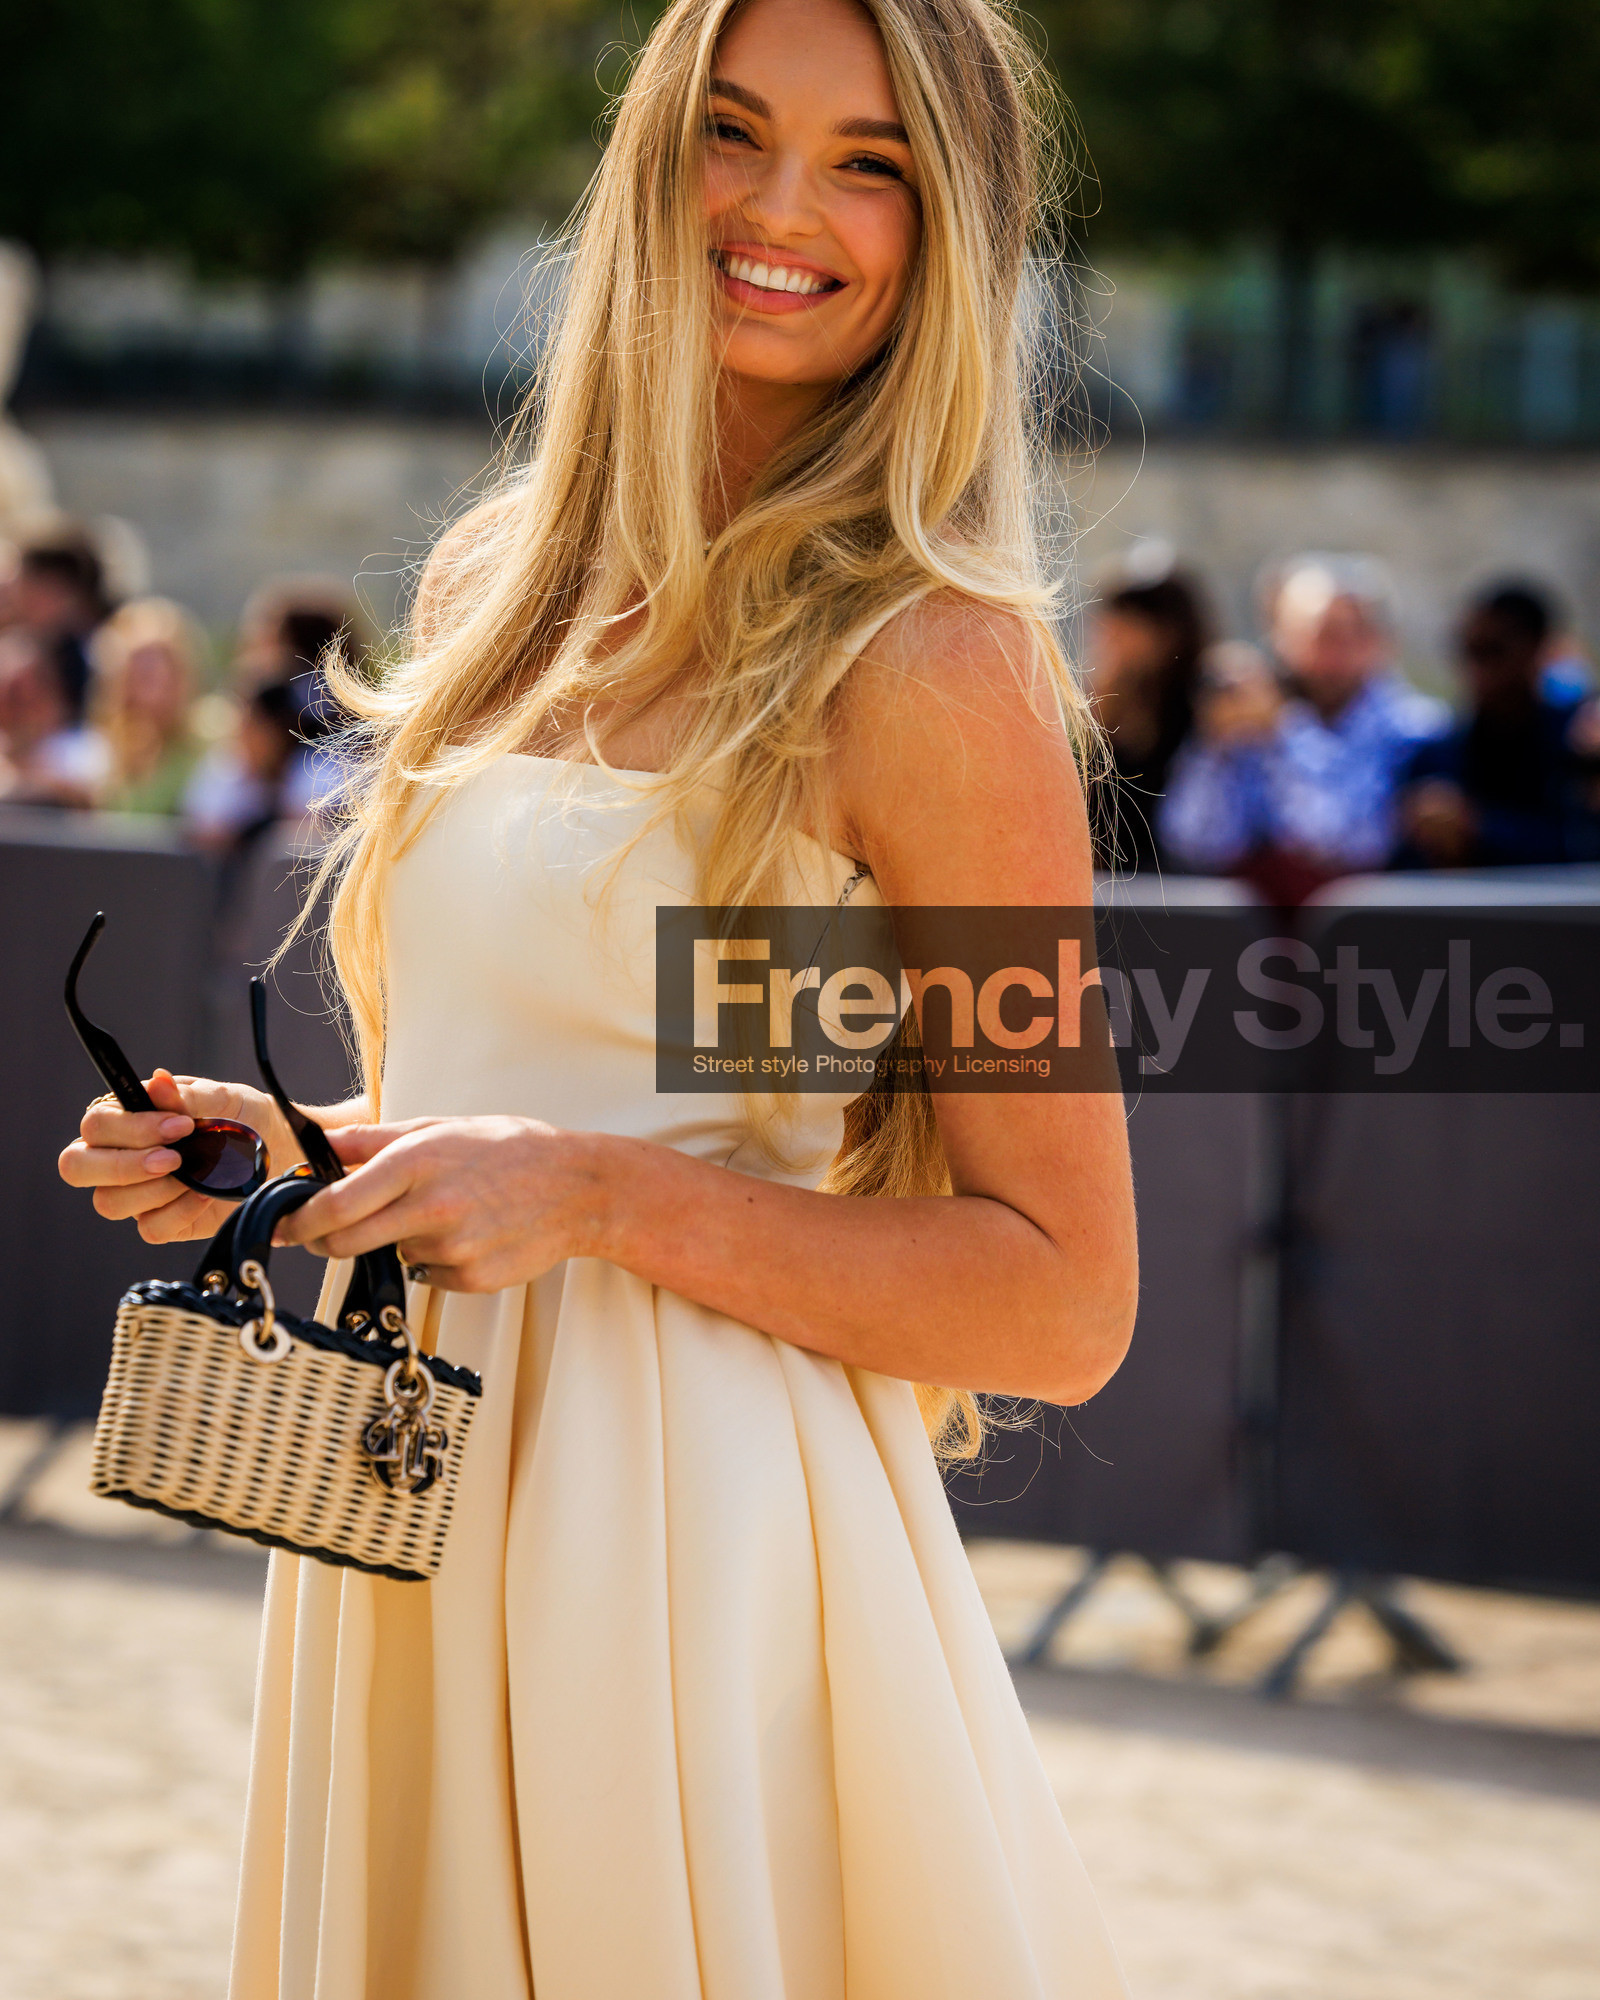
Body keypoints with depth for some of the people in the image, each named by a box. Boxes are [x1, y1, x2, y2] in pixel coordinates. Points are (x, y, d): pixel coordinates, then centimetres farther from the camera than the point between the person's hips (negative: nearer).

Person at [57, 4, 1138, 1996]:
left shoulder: (931, 662, -10)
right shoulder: (498, 588, 10)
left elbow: (1063, 1309, -12)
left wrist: (605, 1195, -19)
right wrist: (280, 1151, 4)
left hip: (703, 1544, -6)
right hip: (407, 1526, 7)